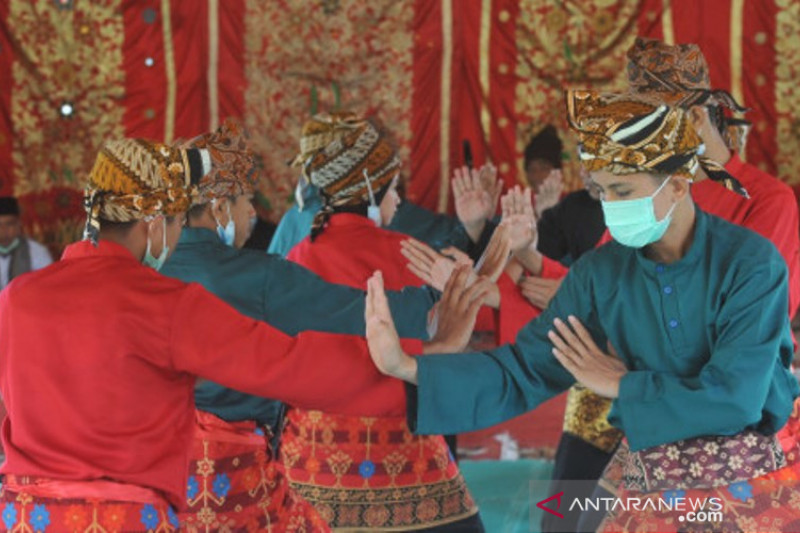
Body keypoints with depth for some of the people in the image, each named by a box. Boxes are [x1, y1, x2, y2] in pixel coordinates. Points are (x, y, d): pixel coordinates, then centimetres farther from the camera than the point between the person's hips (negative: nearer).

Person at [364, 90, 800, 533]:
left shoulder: (750, 263, -15)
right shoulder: (600, 272, -2)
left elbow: (734, 397, -21)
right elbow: (525, 369, -3)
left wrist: (622, 386, -10)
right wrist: (405, 367, -15)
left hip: (749, 495, -4)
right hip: (649, 496, 4)